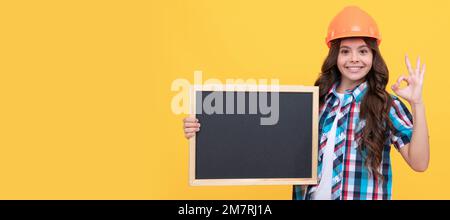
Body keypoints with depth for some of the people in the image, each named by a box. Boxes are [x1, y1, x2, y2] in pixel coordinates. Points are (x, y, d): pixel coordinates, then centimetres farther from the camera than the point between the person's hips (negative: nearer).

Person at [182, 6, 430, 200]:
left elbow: (419, 163, -12)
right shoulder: (315, 100, 0)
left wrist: (417, 104, -23)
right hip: (309, 194, 3)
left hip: (362, 195, -2)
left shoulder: (386, 106, -6)